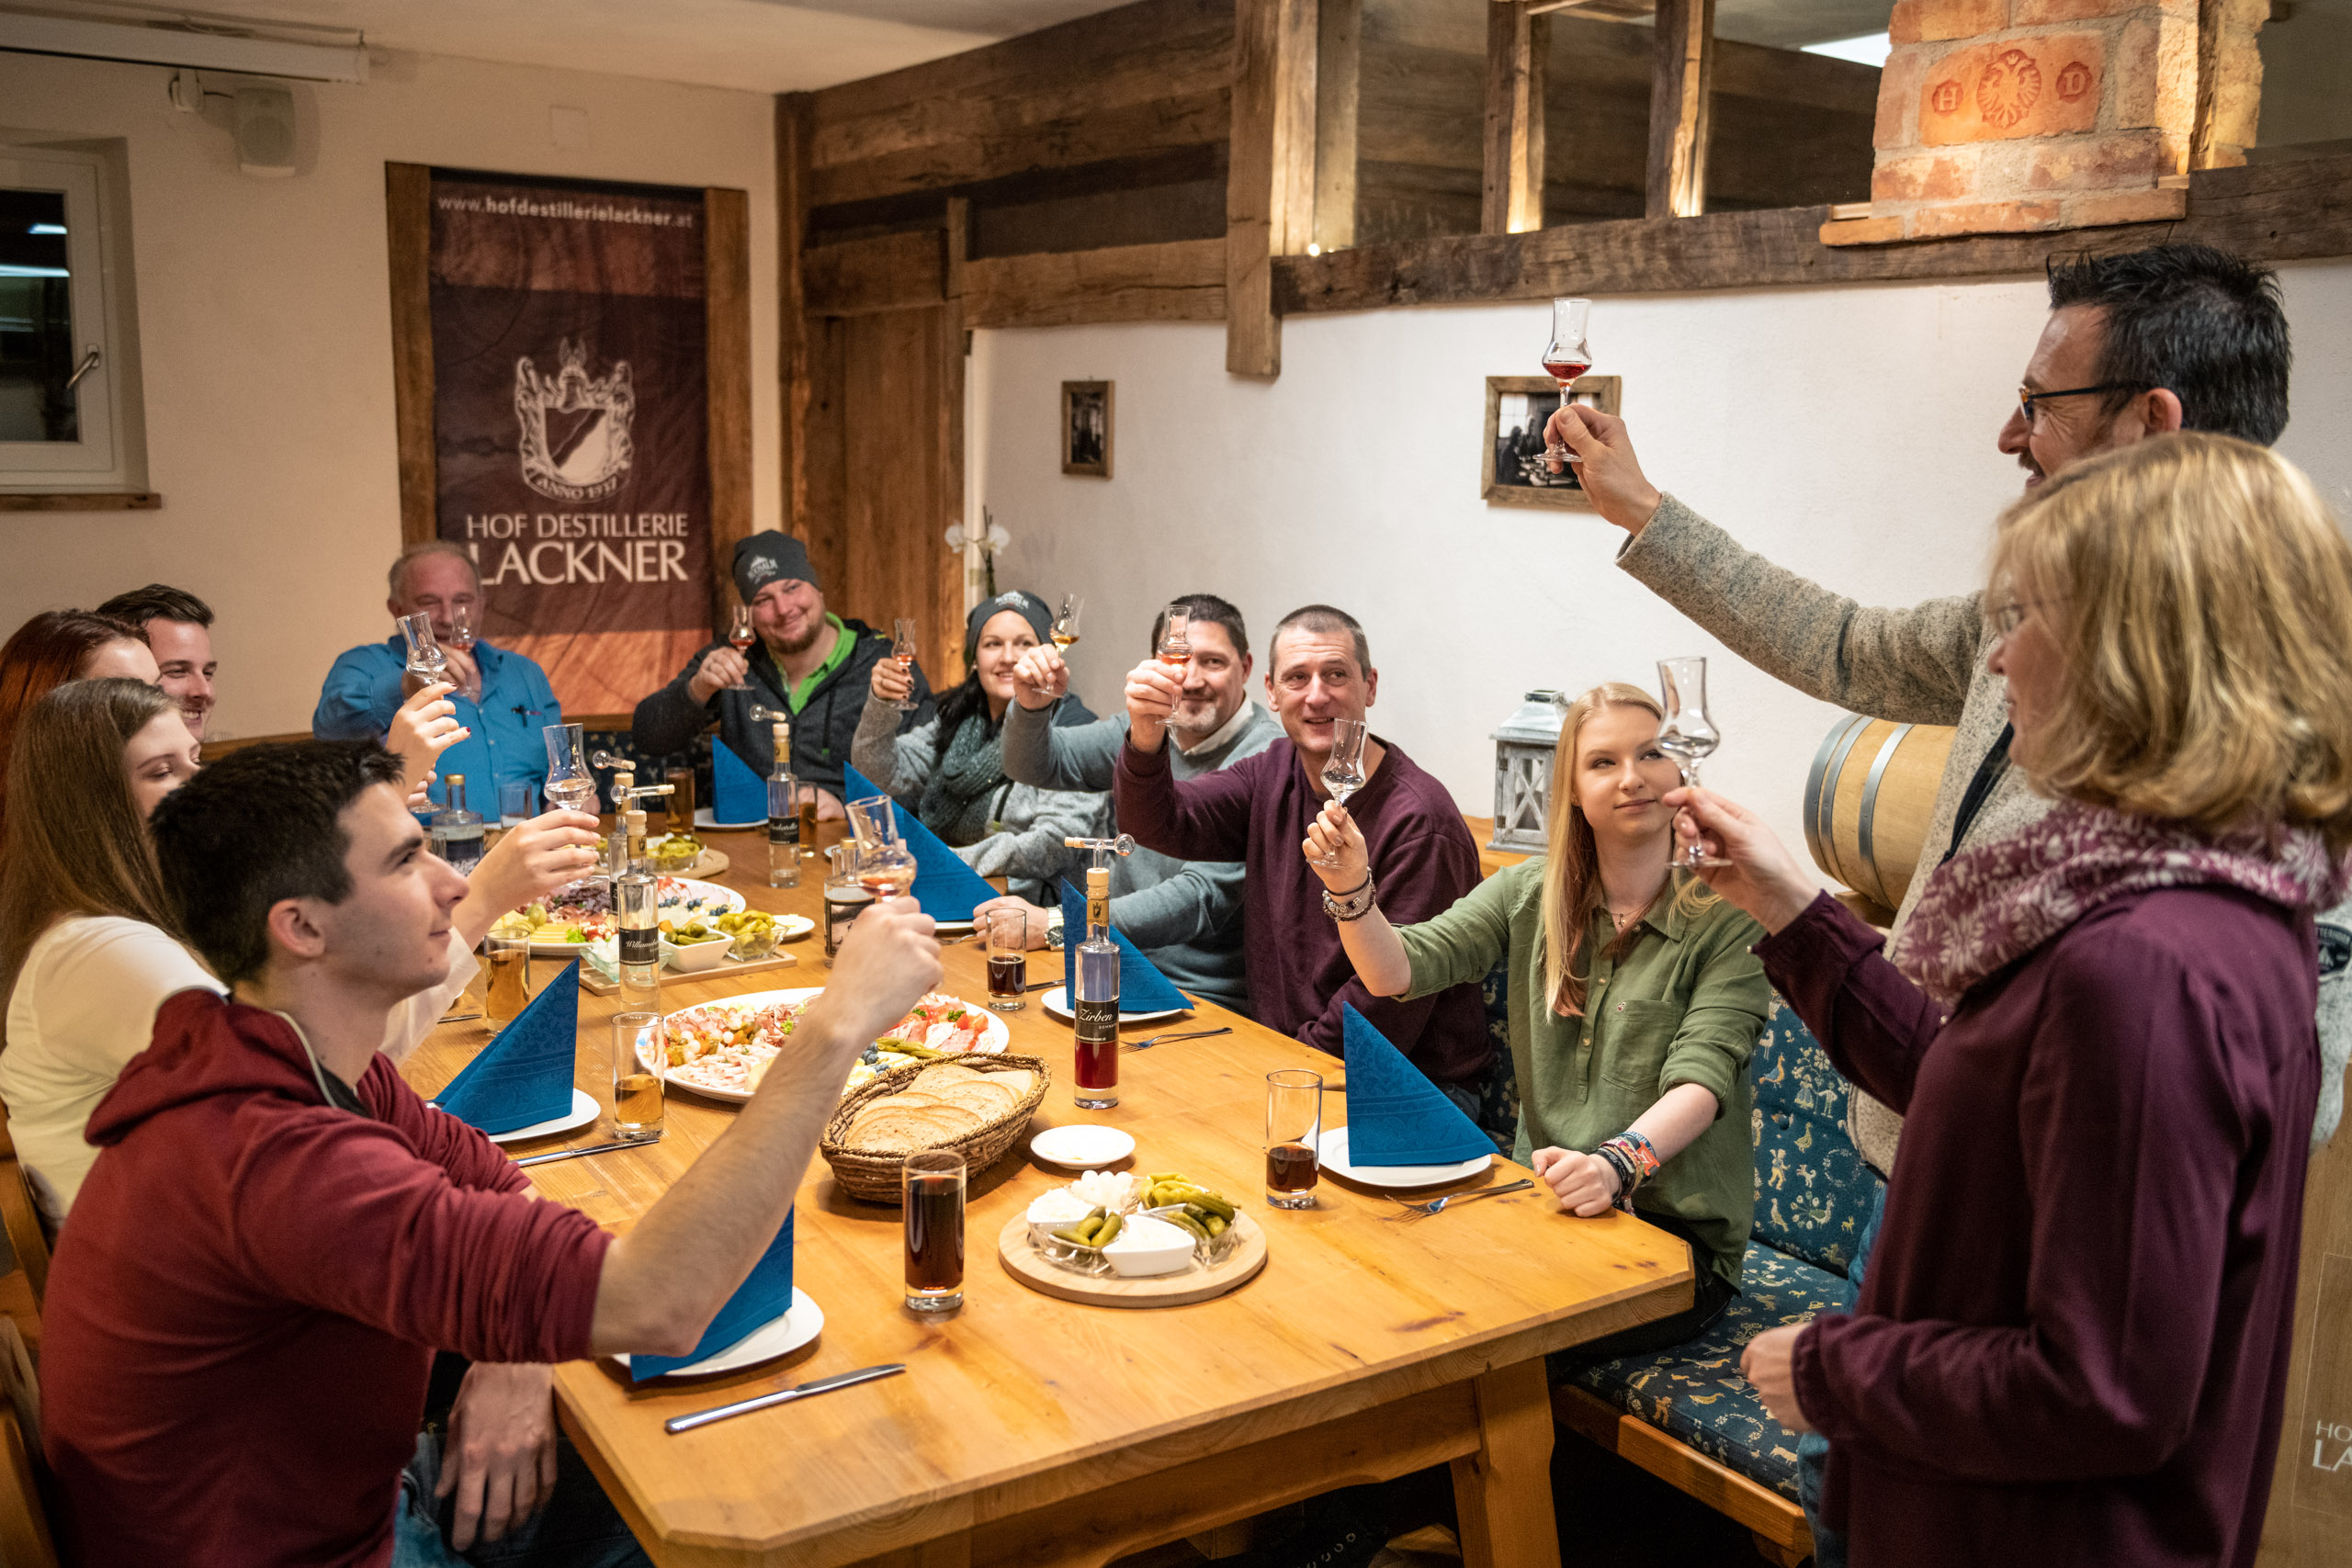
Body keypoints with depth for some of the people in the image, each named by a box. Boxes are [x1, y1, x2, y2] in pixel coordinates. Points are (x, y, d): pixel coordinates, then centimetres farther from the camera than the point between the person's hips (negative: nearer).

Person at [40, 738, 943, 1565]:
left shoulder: (292, 1059, -5)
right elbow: (654, 1308, -46)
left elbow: (487, 1176, 7)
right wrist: (836, 1025, -41)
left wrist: (513, 1360, -15)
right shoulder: (264, 1154, -38)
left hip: (345, 1486, 8)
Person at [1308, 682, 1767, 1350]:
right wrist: (1352, 890, -24)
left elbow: (1703, 1076, -18)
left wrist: (1618, 1163, -37)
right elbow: (1397, 971, -4)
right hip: (1546, 1200, 4)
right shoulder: (1530, 894, 7)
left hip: (1679, 1234, -4)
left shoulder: (1729, 916, -7)